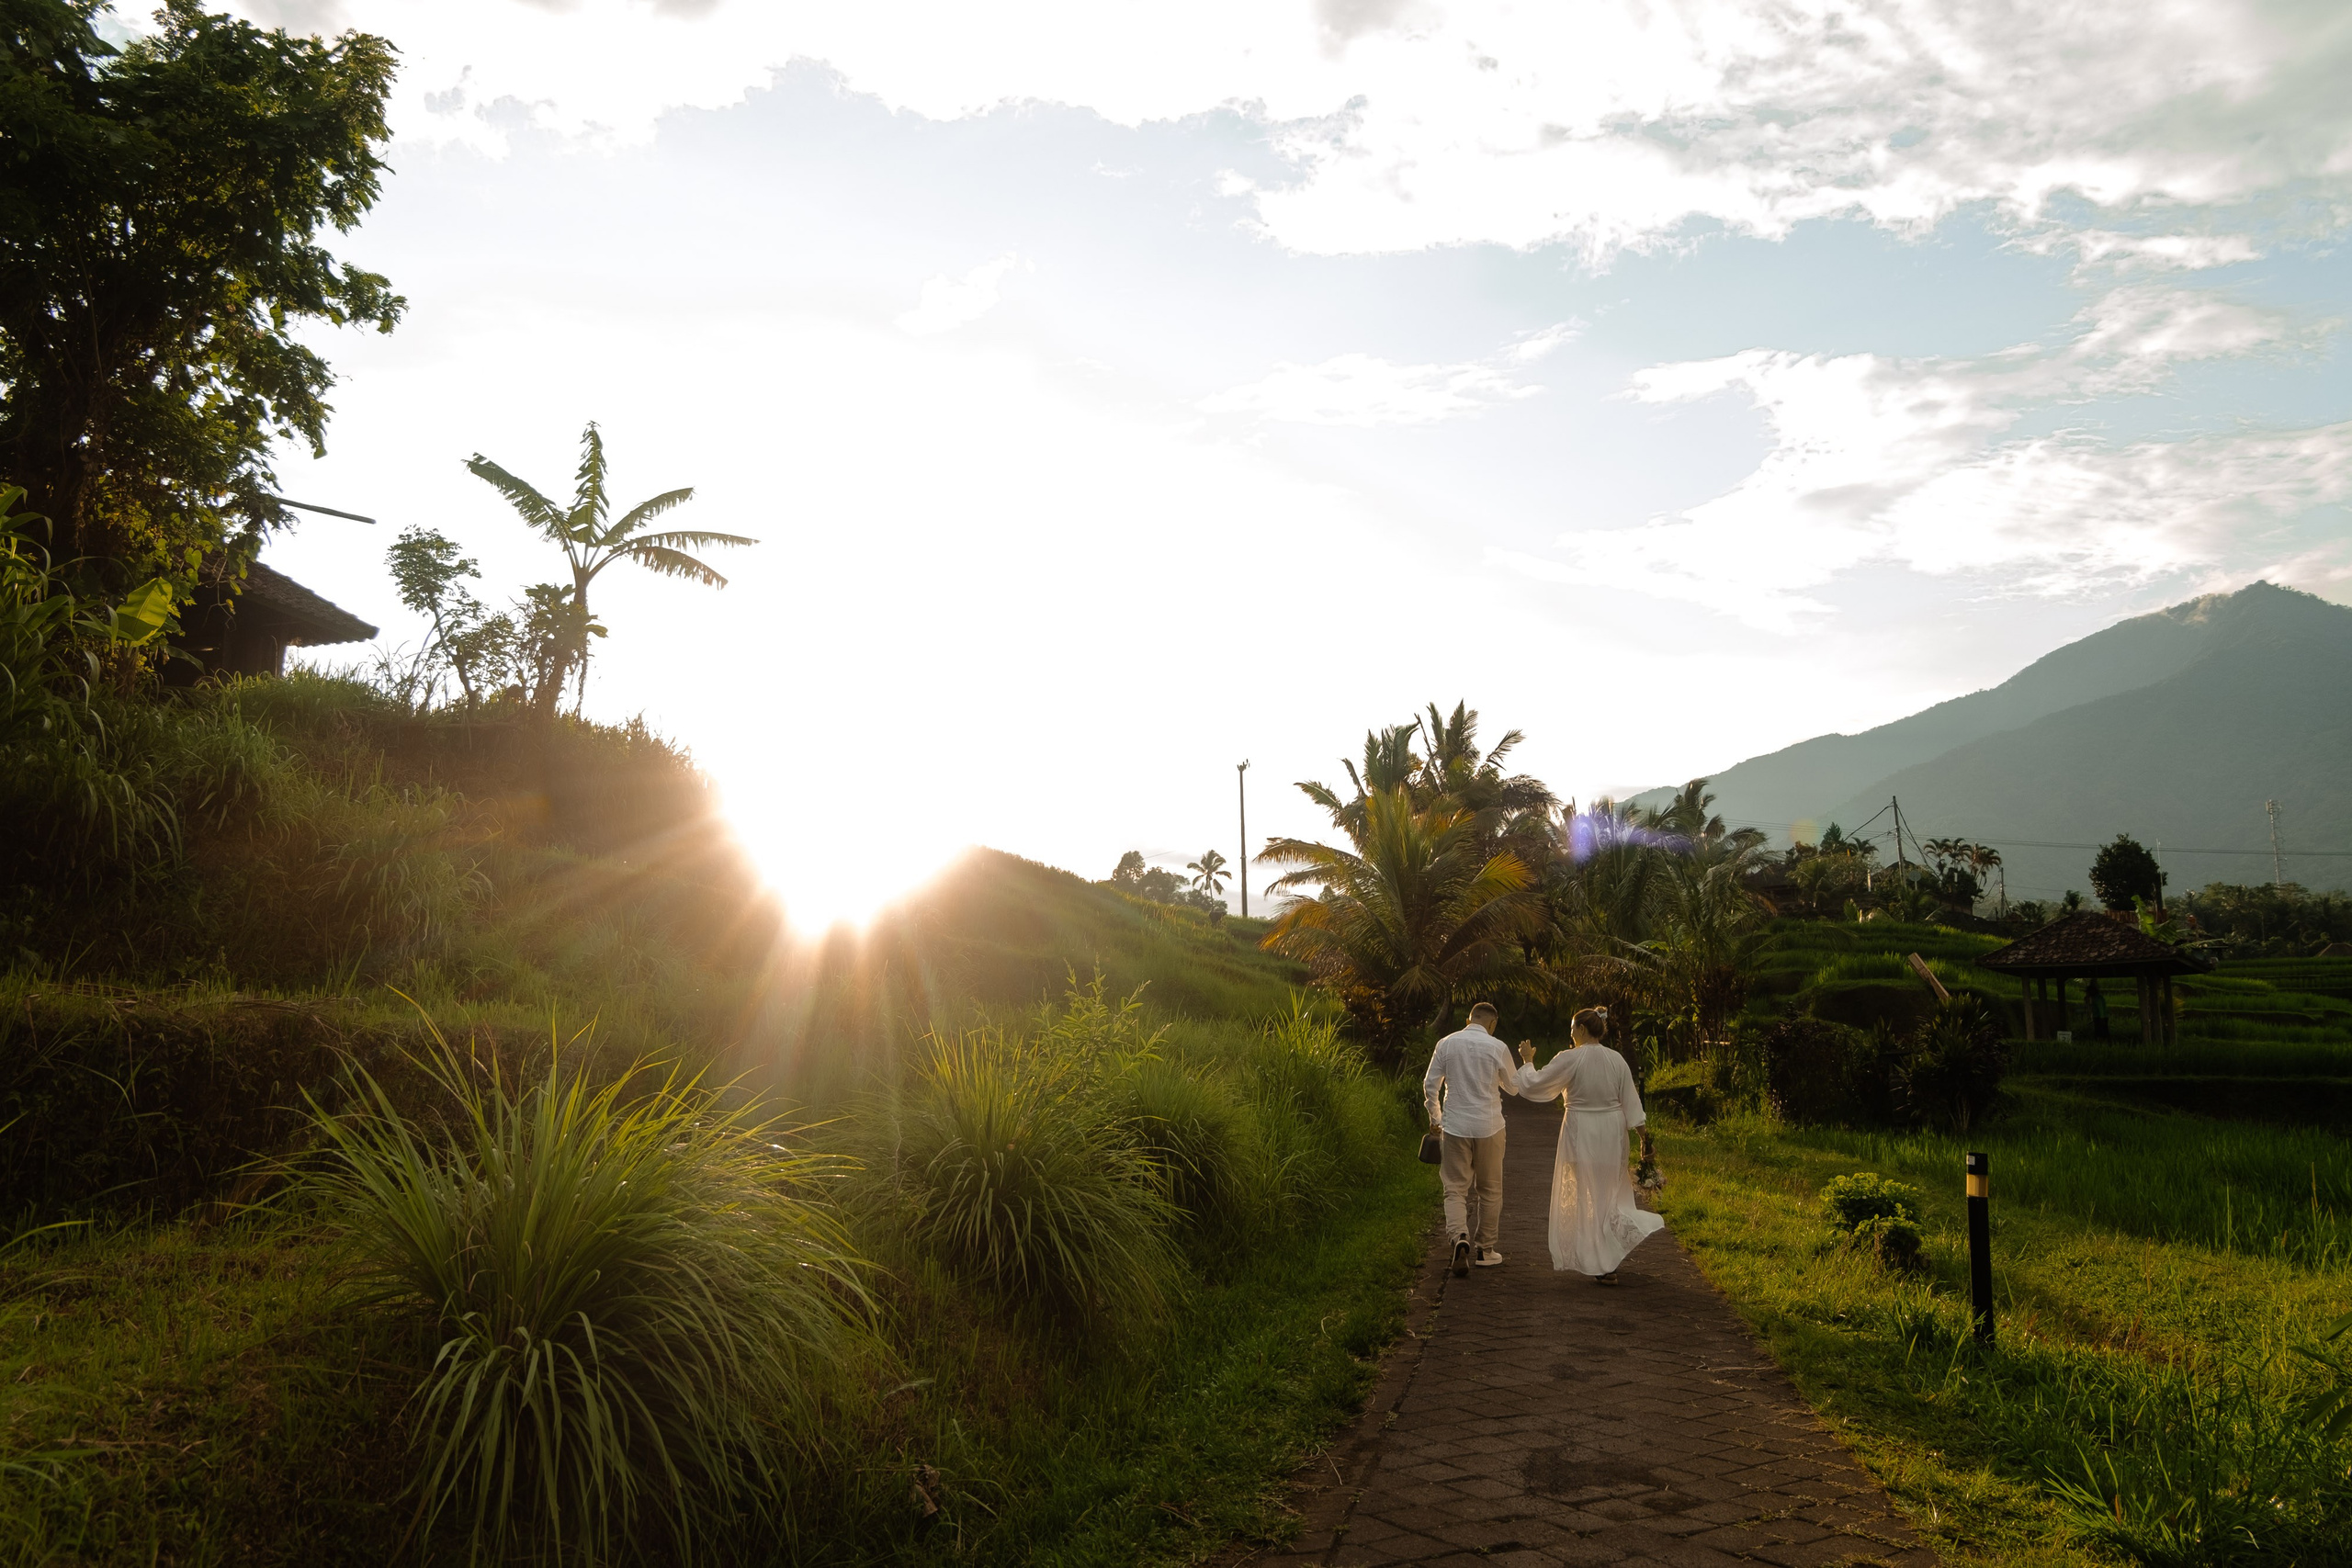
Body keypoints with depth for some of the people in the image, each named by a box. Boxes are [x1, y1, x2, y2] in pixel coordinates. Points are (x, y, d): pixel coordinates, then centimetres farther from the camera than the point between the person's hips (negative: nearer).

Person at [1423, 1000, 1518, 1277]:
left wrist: (1435, 1118, 16)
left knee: (1456, 1188, 4)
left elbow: (1430, 1085, 2)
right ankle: (1485, 1250, 22)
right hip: (1489, 1126, -1)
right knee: (1490, 1189, 15)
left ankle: (1461, 1239, -20)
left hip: (1455, 1126, 1)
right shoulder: (1497, 1047, -6)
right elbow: (1513, 1086, 8)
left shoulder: (1446, 1044, -1)